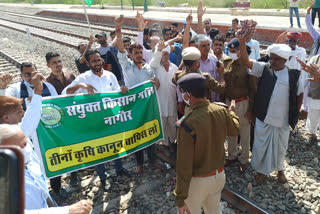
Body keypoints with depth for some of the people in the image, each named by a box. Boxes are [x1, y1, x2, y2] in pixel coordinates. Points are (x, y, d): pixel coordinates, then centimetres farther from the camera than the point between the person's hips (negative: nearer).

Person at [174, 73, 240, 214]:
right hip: (219, 175, 6)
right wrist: (231, 111, 30)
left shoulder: (187, 124, -30)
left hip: (197, 180, -5)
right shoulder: (222, 111, -11)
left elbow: (184, 165, -25)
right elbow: (235, 130, 11)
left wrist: (180, 198, -15)